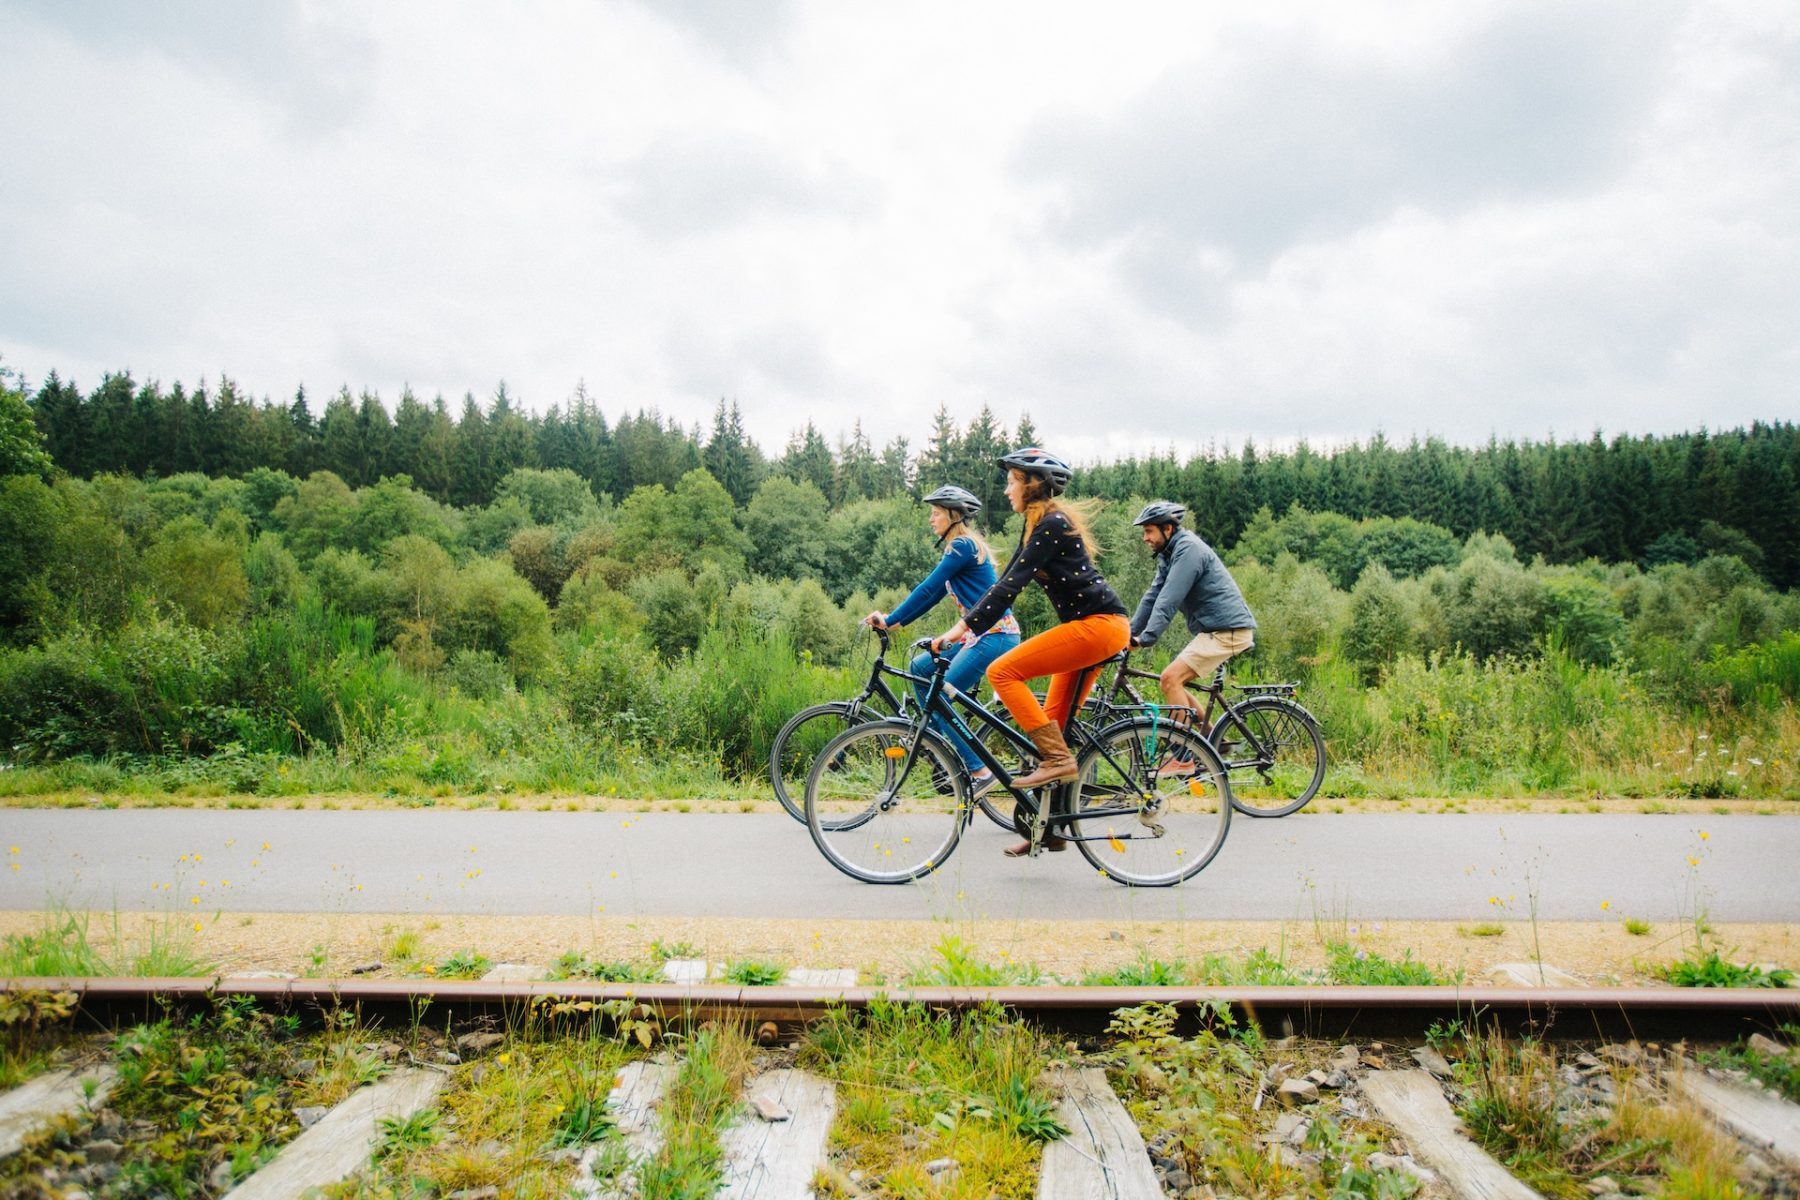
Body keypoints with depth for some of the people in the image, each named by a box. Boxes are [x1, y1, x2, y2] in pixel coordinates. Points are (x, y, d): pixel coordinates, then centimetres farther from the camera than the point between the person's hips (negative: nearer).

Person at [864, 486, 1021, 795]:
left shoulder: (962, 546, -13)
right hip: (981, 634, 10)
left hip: (994, 635, -10)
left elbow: (927, 589, -16)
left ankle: (980, 772, -7)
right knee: (920, 666, 11)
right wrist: (895, 620, 13)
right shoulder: (963, 546, 18)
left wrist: (890, 620, -12)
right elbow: (933, 594, 19)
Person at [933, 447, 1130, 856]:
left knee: (1002, 671, -17)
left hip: (1099, 623, -10)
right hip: (1092, 626, 10)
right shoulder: (1038, 524, 16)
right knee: (1053, 722, 10)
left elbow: (1012, 584, -21)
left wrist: (964, 626, -22)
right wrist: (967, 624, 10)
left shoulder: (1052, 524, -14)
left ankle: (1057, 759, -13)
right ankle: (1050, 829, 17)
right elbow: (1007, 581, 16)